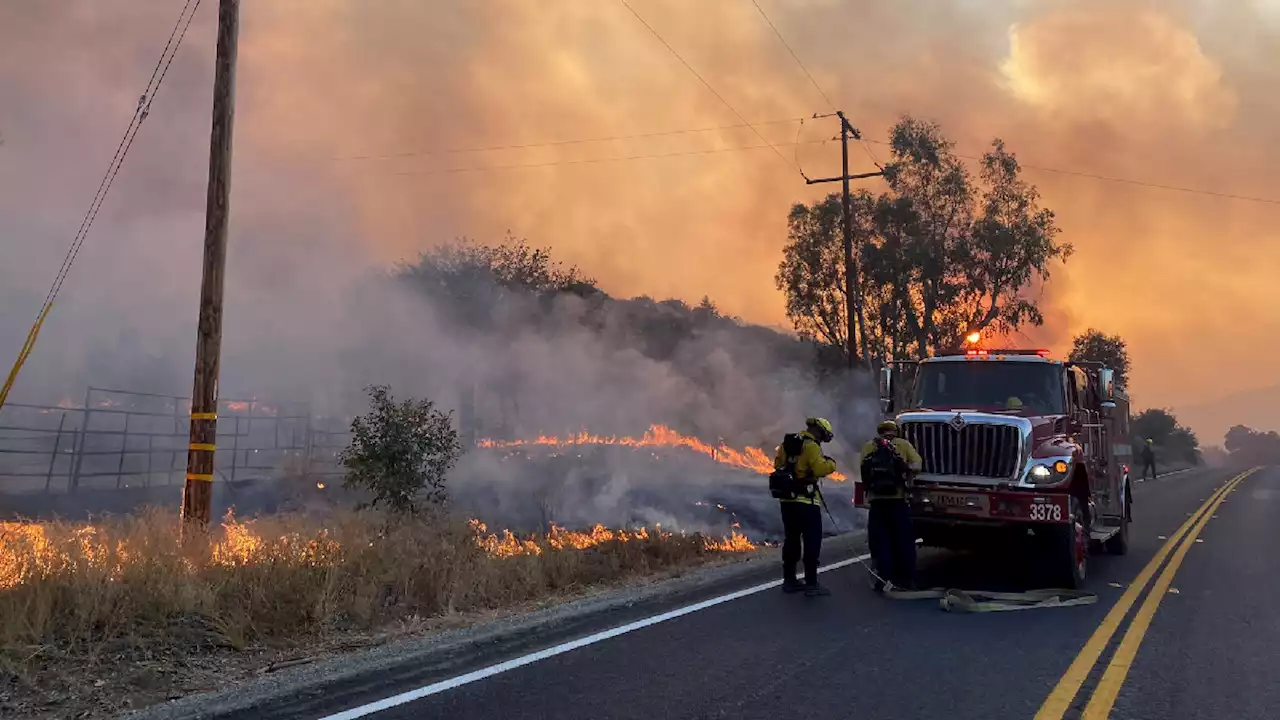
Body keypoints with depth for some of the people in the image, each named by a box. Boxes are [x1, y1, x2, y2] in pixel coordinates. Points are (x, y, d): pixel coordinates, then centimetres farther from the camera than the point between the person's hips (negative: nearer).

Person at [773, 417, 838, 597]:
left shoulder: (786, 444, 12)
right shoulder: (811, 446, -13)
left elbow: (778, 465, 20)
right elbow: (820, 469, -24)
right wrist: (831, 463, -5)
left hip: (787, 499, 8)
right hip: (806, 501, -8)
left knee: (791, 540, 15)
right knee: (812, 542, -3)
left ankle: (789, 580, 19)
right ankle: (811, 584, -4)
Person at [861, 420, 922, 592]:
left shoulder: (867, 447, 11)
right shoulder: (903, 444, 6)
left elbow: (864, 472, 8)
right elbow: (916, 466, -6)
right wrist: (907, 480, 7)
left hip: (876, 500, 1)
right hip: (898, 499, -1)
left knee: (880, 542, 8)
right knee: (904, 541, 11)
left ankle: (884, 580, 6)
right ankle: (907, 579, 17)